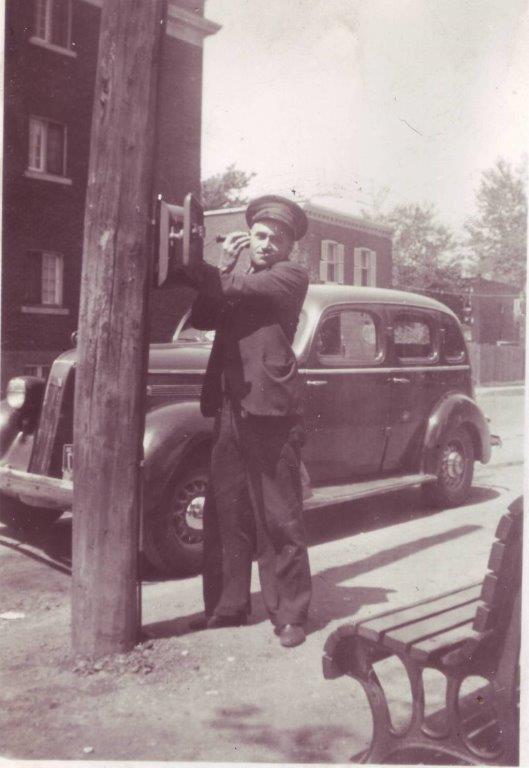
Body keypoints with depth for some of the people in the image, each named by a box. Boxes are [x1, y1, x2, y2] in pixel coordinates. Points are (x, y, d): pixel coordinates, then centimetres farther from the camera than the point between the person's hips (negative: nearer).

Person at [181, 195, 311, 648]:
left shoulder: (291, 276, 3)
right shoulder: (238, 278, 24)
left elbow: (238, 289, -13)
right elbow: (202, 318, 11)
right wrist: (224, 266, 3)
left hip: (271, 411, -6)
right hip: (229, 410, 6)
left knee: (280, 520, 0)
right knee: (225, 515, 8)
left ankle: (289, 615, 11)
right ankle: (227, 607, 21)